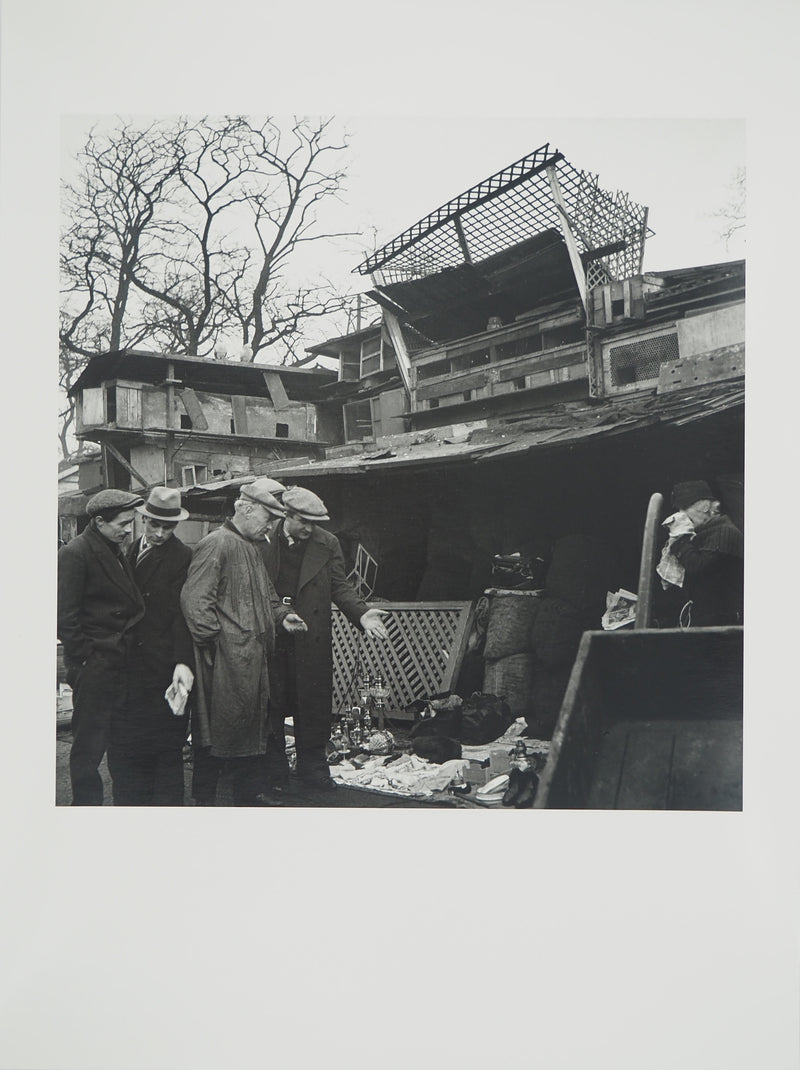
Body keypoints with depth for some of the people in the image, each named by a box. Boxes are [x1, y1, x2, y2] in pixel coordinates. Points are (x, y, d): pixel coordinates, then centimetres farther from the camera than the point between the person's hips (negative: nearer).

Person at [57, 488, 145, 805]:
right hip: (95, 667, -8)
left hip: (123, 664, 8)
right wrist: (83, 658, -15)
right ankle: (87, 802, 14)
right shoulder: (75, 553, -12)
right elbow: (65, 616, -15)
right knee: (89, 744, 2)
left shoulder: (116, 552, 14)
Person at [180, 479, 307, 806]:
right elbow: (194, 598, -19)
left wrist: (281, 615, 12)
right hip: (224, 660, -10)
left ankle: (249, 797, 27)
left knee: (253, 726, 15)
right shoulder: (217, 544, -12)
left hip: (253, 656, 10)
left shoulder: (252, 548, 19)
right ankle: (204, 799, 12)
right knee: (217, 728, -1)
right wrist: (214, 639, -18)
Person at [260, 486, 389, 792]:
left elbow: (339, 586, -1)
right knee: (271, 703, 7)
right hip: (269, 636, 0)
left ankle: (312, 765, 23)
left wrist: (361, 613, -17)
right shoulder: (263, 541, 0)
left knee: (312, 702, 7)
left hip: (310, 638, 1)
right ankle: (274, 769, 21)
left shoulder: (328, 544, 2)